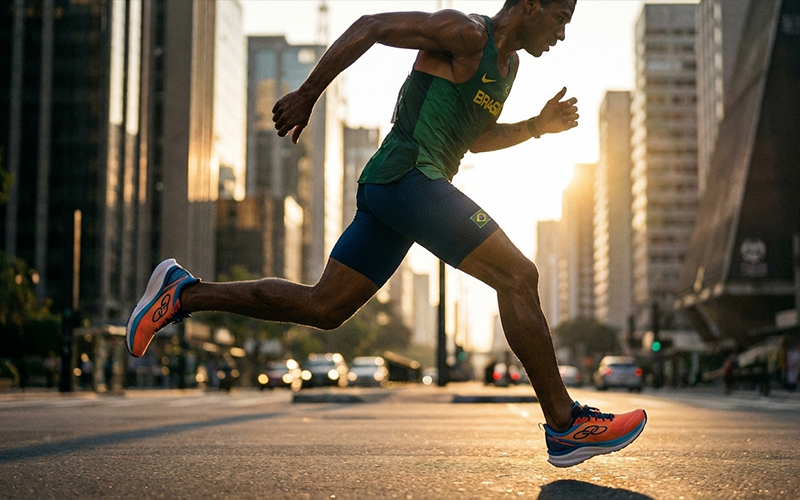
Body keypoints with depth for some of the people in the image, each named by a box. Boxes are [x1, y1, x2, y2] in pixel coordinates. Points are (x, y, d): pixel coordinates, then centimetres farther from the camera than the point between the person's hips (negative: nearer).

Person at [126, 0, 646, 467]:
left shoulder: (509, 62, 23)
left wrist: (538, 125, 19)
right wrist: (308, 94, -10)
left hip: (390, 194, 10)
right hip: (407, 173, -10)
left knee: (323, 308, 7)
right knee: (518, 275, -13)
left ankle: (184, 292, 12)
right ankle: (565, 425, -9)